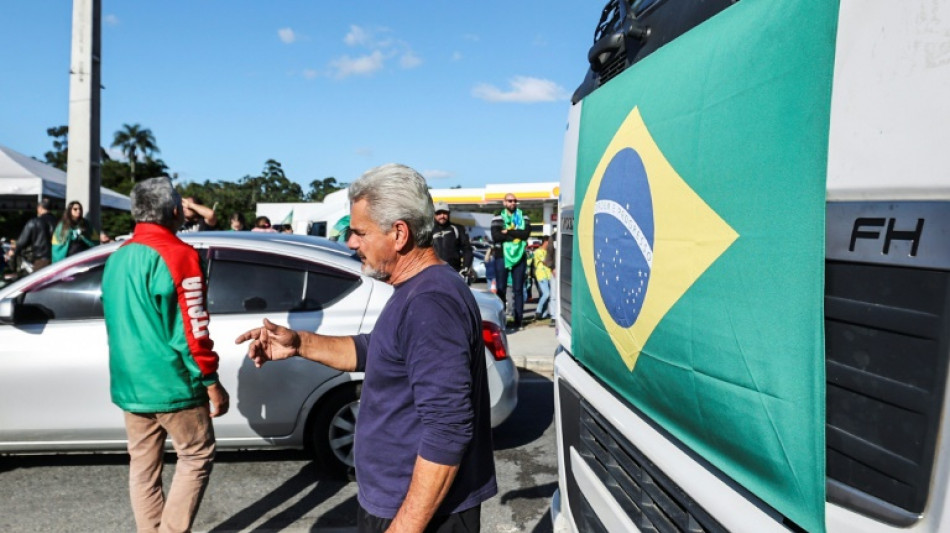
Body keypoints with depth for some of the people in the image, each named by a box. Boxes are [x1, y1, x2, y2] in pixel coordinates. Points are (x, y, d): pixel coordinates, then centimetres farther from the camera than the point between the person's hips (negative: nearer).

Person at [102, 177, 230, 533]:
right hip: (172, 383, -8)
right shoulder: (177, 254, -15)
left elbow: (120, 324, 19)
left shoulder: (117, 259, 10)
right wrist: (213, 383, -11)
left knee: (143, 466, 14)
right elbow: (190, 330, -18)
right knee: (197, 457, 6)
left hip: (129, 384, 8)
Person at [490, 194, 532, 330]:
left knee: (518, 289, 4)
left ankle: (518, 319, 8)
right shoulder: (497, 219, 5)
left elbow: (526, 233, -8)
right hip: (501, 256, -1)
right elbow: (496, 236, -11)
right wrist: (516, 235, -11)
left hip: (519, 256, 1)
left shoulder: (524, 218, 10)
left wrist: (508, 232, -13)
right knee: (500, 289, 0)